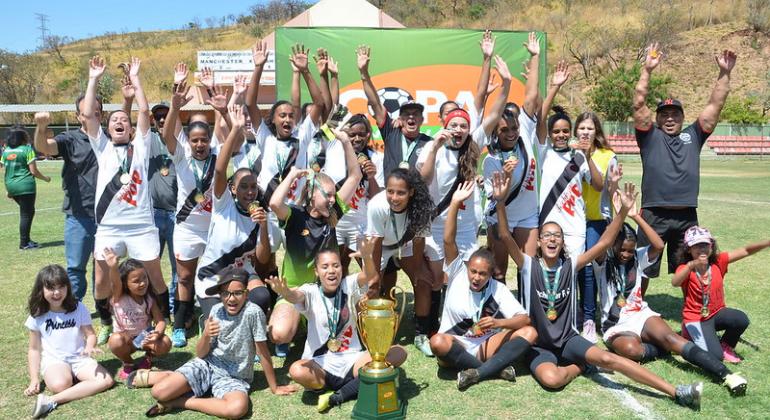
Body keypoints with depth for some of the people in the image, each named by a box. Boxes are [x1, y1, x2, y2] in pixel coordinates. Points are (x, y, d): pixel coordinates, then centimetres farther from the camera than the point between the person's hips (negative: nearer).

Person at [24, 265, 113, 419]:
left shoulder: (78, 308, -2)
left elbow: (90, 334, 1)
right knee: (60, 385, -39)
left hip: (79, 358, 3)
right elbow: (34, 349, 6)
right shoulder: (37, 316, 0)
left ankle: (52, 401, -25)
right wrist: (34, 379, -2)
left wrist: (90, 347, -24)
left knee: (106, 380, -25)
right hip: (53, 360, -2)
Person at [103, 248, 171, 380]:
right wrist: (113, 268, -66)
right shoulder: (119, 298, -18)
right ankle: (128, 363, -4)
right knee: (115, 340, -37)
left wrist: (157, 333, -36)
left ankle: (149, 357, 9)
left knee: (165, 343, -28)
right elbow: (116, 283, -42)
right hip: (126, 339, -1)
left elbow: (160, 320, -11)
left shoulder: (149, 298, -9)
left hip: (145, 336, 2)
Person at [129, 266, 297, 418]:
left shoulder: (253, 312, -19)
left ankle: (180, 402, -16)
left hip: (234, 377, -2)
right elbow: (201, 354, 0)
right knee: (159, 392, -20)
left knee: (238, 408, -37)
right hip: (207, 365, 3)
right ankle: (150, 375, 18)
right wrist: (206, 335, -21)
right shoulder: (216, 310, -4)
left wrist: (274, 387, -5)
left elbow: (263, 352, -12)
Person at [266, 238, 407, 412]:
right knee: (297, 370, -35)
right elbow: (295, 297, -30)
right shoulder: (311, 292, -6)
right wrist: (285, 292, -56)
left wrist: (367, 257, -47)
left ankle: (337, 396, -17)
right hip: (320, 363, -2)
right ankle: (355, 385, -12)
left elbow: (369, 275, -23)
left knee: (399, 353, -19)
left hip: (351, 358, 3)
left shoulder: (349, 285, -2)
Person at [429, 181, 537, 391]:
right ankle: (496, 368, -22)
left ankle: (477, 373, -28)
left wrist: (498, 323, -28)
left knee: (529, 333, -20)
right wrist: (455, 204, -29)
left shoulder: (499, 289, -5)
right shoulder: (457, 273, -8)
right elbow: (449, 240, -21)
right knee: (437, 342, -38)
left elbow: (525, 319, -10)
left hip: (485, 345, 2)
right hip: (455, 345, -2)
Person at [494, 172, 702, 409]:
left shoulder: (570, 265, -1)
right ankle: (582, 365, -3)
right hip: (538, 344, -2)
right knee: (551, 379, -34)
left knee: (607, 358, -23)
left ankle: (676, 392, -20)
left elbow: (604, 243, -9)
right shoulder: (529, 266, -9)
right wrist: (500, 201, -37)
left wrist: (623, 210, -22)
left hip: (568, 338, 2)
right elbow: (505, 237, -24)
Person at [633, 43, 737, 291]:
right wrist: (647, 71, -15)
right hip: (654, 216, -3)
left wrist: (724, 73, -2)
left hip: (687, 216, 3)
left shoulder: (693, 136, 12)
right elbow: (639, 105, -7)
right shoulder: (650, 136, 4)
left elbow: (715, 106, 7)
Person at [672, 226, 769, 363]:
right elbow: (674, 283, -40)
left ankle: (726, 346, 3)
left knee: (741, 319, -27)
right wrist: (691, 265, -57)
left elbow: (745, 251, -14)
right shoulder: (685, 268, -18)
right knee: (715, 355, -20)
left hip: (717, 313, 4)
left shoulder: (718, 261, -5)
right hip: (695, 318, -4)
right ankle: (691, 332, 10)